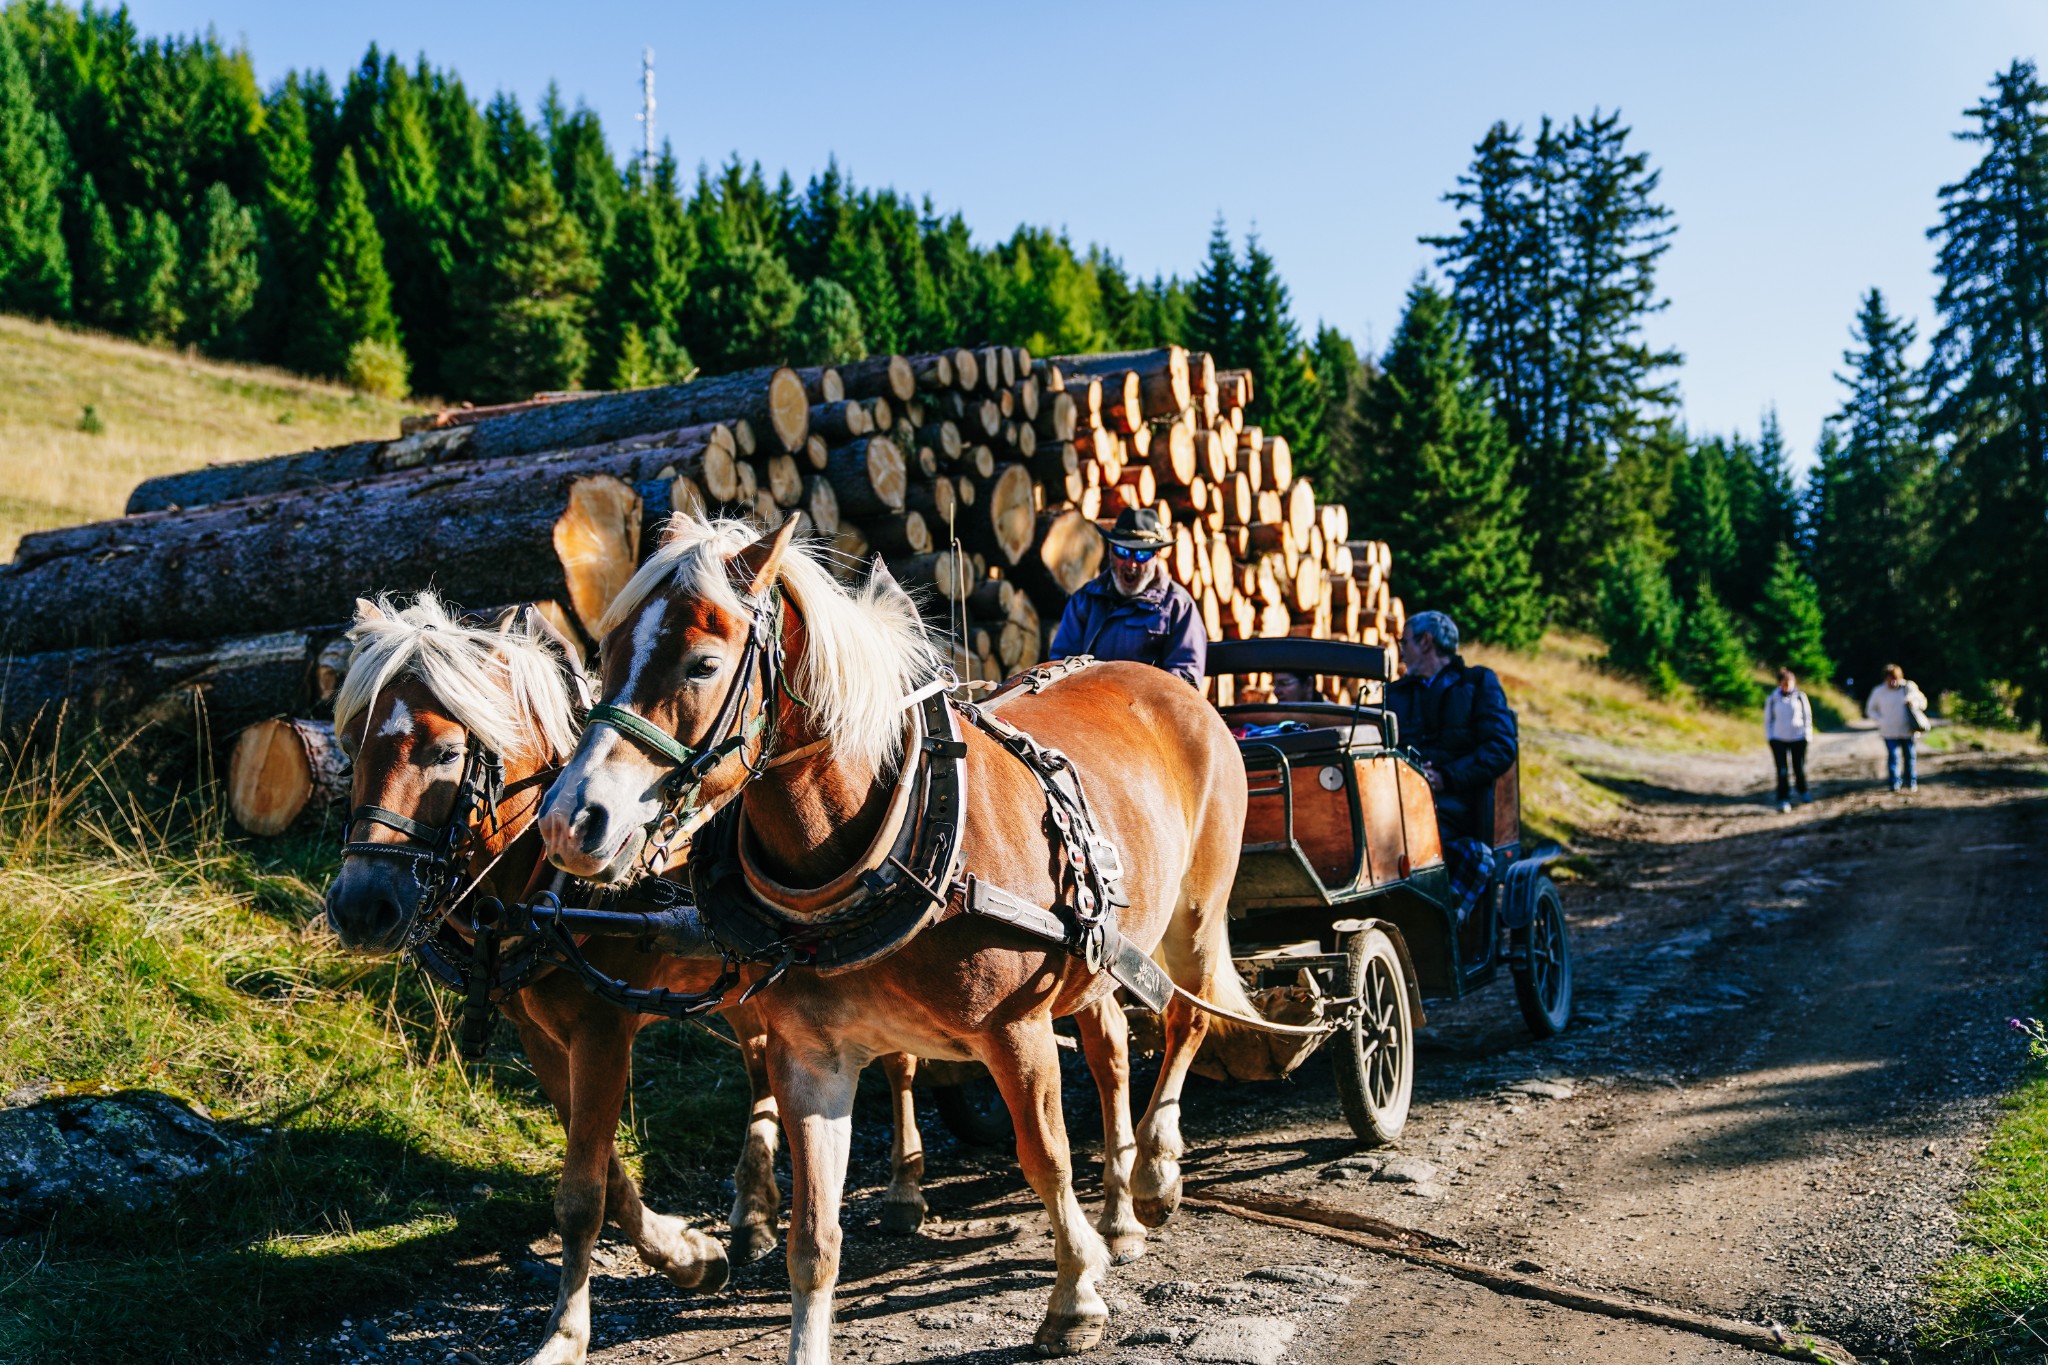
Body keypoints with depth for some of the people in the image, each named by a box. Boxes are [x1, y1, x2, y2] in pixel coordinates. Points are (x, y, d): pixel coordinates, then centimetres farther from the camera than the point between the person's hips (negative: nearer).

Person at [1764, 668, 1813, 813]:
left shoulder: (1800, 697, -2)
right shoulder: (1772, 699, -2)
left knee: (1800, 768, 10)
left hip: (1798, 738, 1)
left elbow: (1807, 716, 6)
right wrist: (1769, 737, 1)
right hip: (1779, 740, 0)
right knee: (1782, 771, -7)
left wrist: (1807, 734, 2)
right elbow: (1768, 719, 6)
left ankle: (1803, 792, 36)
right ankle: (1784, 800, -6)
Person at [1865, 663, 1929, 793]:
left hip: (1908, 730, 1)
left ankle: (1911, 782, 20)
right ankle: (1894, 783, -7)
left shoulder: (1910, 687, 2)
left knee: (1909, 756, 7)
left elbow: (1923, 702, 13)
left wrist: (1914, 703, -10)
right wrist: (1881, 720, -6)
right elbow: (1870, 710, 10)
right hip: (1890, 732, -1)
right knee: (1893, 756, -10)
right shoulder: (1879, 691, 0)